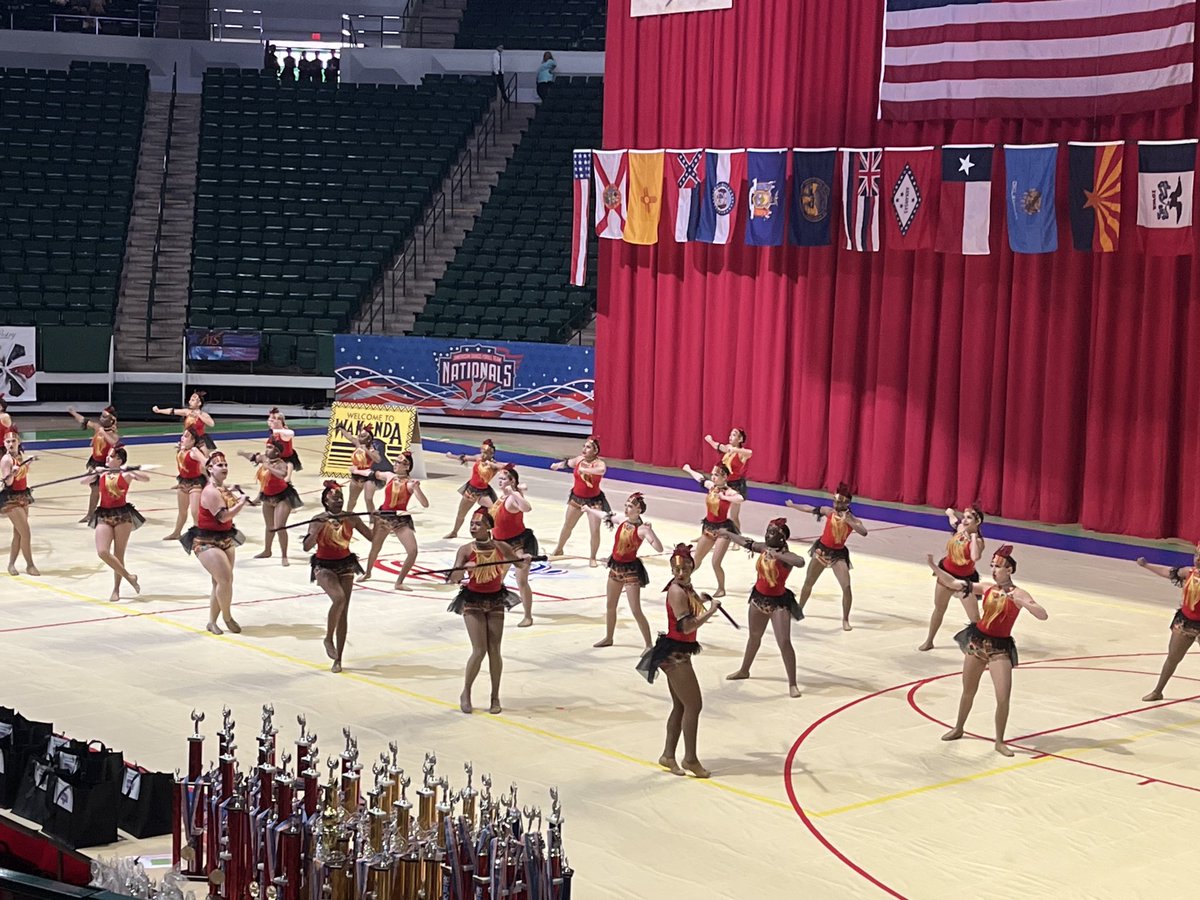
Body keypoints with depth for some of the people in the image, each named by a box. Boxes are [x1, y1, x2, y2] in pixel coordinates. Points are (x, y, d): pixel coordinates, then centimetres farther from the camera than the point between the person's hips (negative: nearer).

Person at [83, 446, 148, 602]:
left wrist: (131, 471, -24)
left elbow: (146, 478, -14)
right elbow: (82, 481, -1)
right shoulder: (101, 474, 7)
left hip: (123, 514, -2)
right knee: (102, 552, -14)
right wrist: (95, 473, -14)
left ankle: (116, 589, 19)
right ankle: (128, 577, 4)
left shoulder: (125, 475, -2)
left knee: (118, 554, 4)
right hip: (104, 516, 3)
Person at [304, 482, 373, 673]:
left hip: (345, 565, 4)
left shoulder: (351, 518, -4)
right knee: (339, 598, -29)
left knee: (344, 611, 3)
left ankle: (338, 659, 11)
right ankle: (329, 639, -6)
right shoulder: (319, 520, -12)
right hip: (324, 566, -4)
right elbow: (307, 546, -22)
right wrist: (319, 527, -32)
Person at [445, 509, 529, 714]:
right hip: (473, 601, -2)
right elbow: (453, 577, -16)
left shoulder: (500, 547, -4)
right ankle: (466, 693, 11)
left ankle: (495, 697, 15)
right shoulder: (466, 550, -9)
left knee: (494, 651, 4)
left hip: (496, 600, 2)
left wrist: (523, 558, -14)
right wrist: (465, 568, -36)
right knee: (479, 651, -8)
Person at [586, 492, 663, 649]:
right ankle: (608, 637, 38)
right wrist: (589, 509, 35)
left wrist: (650, 531, -44)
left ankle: (648, 645, 1)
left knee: (636, 611, -7)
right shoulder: (622, 520, -3)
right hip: (616, 567, 7)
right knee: (610, 605, 20)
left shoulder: (642, 529, -22)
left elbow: (659, 548, -32)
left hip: (631, 570, -7)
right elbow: (605, 516, 19)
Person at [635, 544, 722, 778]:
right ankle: (690, 759, 3)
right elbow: (687, 626, -27)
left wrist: (700, 600, 14)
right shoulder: (677, 591, -20)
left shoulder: (686, 588, 9)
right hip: (674, 653, -10)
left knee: (680, 706, 16)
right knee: (694, 705, -4)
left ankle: (668, 755, 24)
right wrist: (711, 611, -20)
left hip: (679, 653, 10)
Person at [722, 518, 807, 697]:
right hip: (759, 597, 7)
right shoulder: (764, 547, -6)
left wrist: (777, 555, -47)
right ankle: (744, 670, 45)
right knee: (754, 636, 25)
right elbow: (747, 543, 16)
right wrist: (729, 535, 31)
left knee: (784, 643, -11)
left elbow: (800, 562, -49)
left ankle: (792, 684, -2)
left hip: (779, 602, -7)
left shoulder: (785, 555, -26)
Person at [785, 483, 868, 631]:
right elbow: (810, 509, 8)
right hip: (822, 549, 3)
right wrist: (792, 505, 20)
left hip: (839, 554, -3)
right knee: (808, 582, 16)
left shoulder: (852, 519, -16)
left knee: (846, 587, -16)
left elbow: (864, 532, -33)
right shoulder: (829, 511, -8)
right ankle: (799, 609, 39)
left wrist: (848, 521, -41)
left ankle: (845, 619, -2)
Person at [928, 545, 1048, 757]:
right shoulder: (987, 589, 1)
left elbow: (1043, 615, -22)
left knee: (1003, 698, -10)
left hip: (1000, 647, -4)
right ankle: (958, 728, 40)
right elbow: (952, 583, 6)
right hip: (977, 641, 4)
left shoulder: (1018, 594, -11)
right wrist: (933, 566, -4)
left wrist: (1022, 603, -35)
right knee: (968, 691, 19)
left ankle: (999, 742, 7)